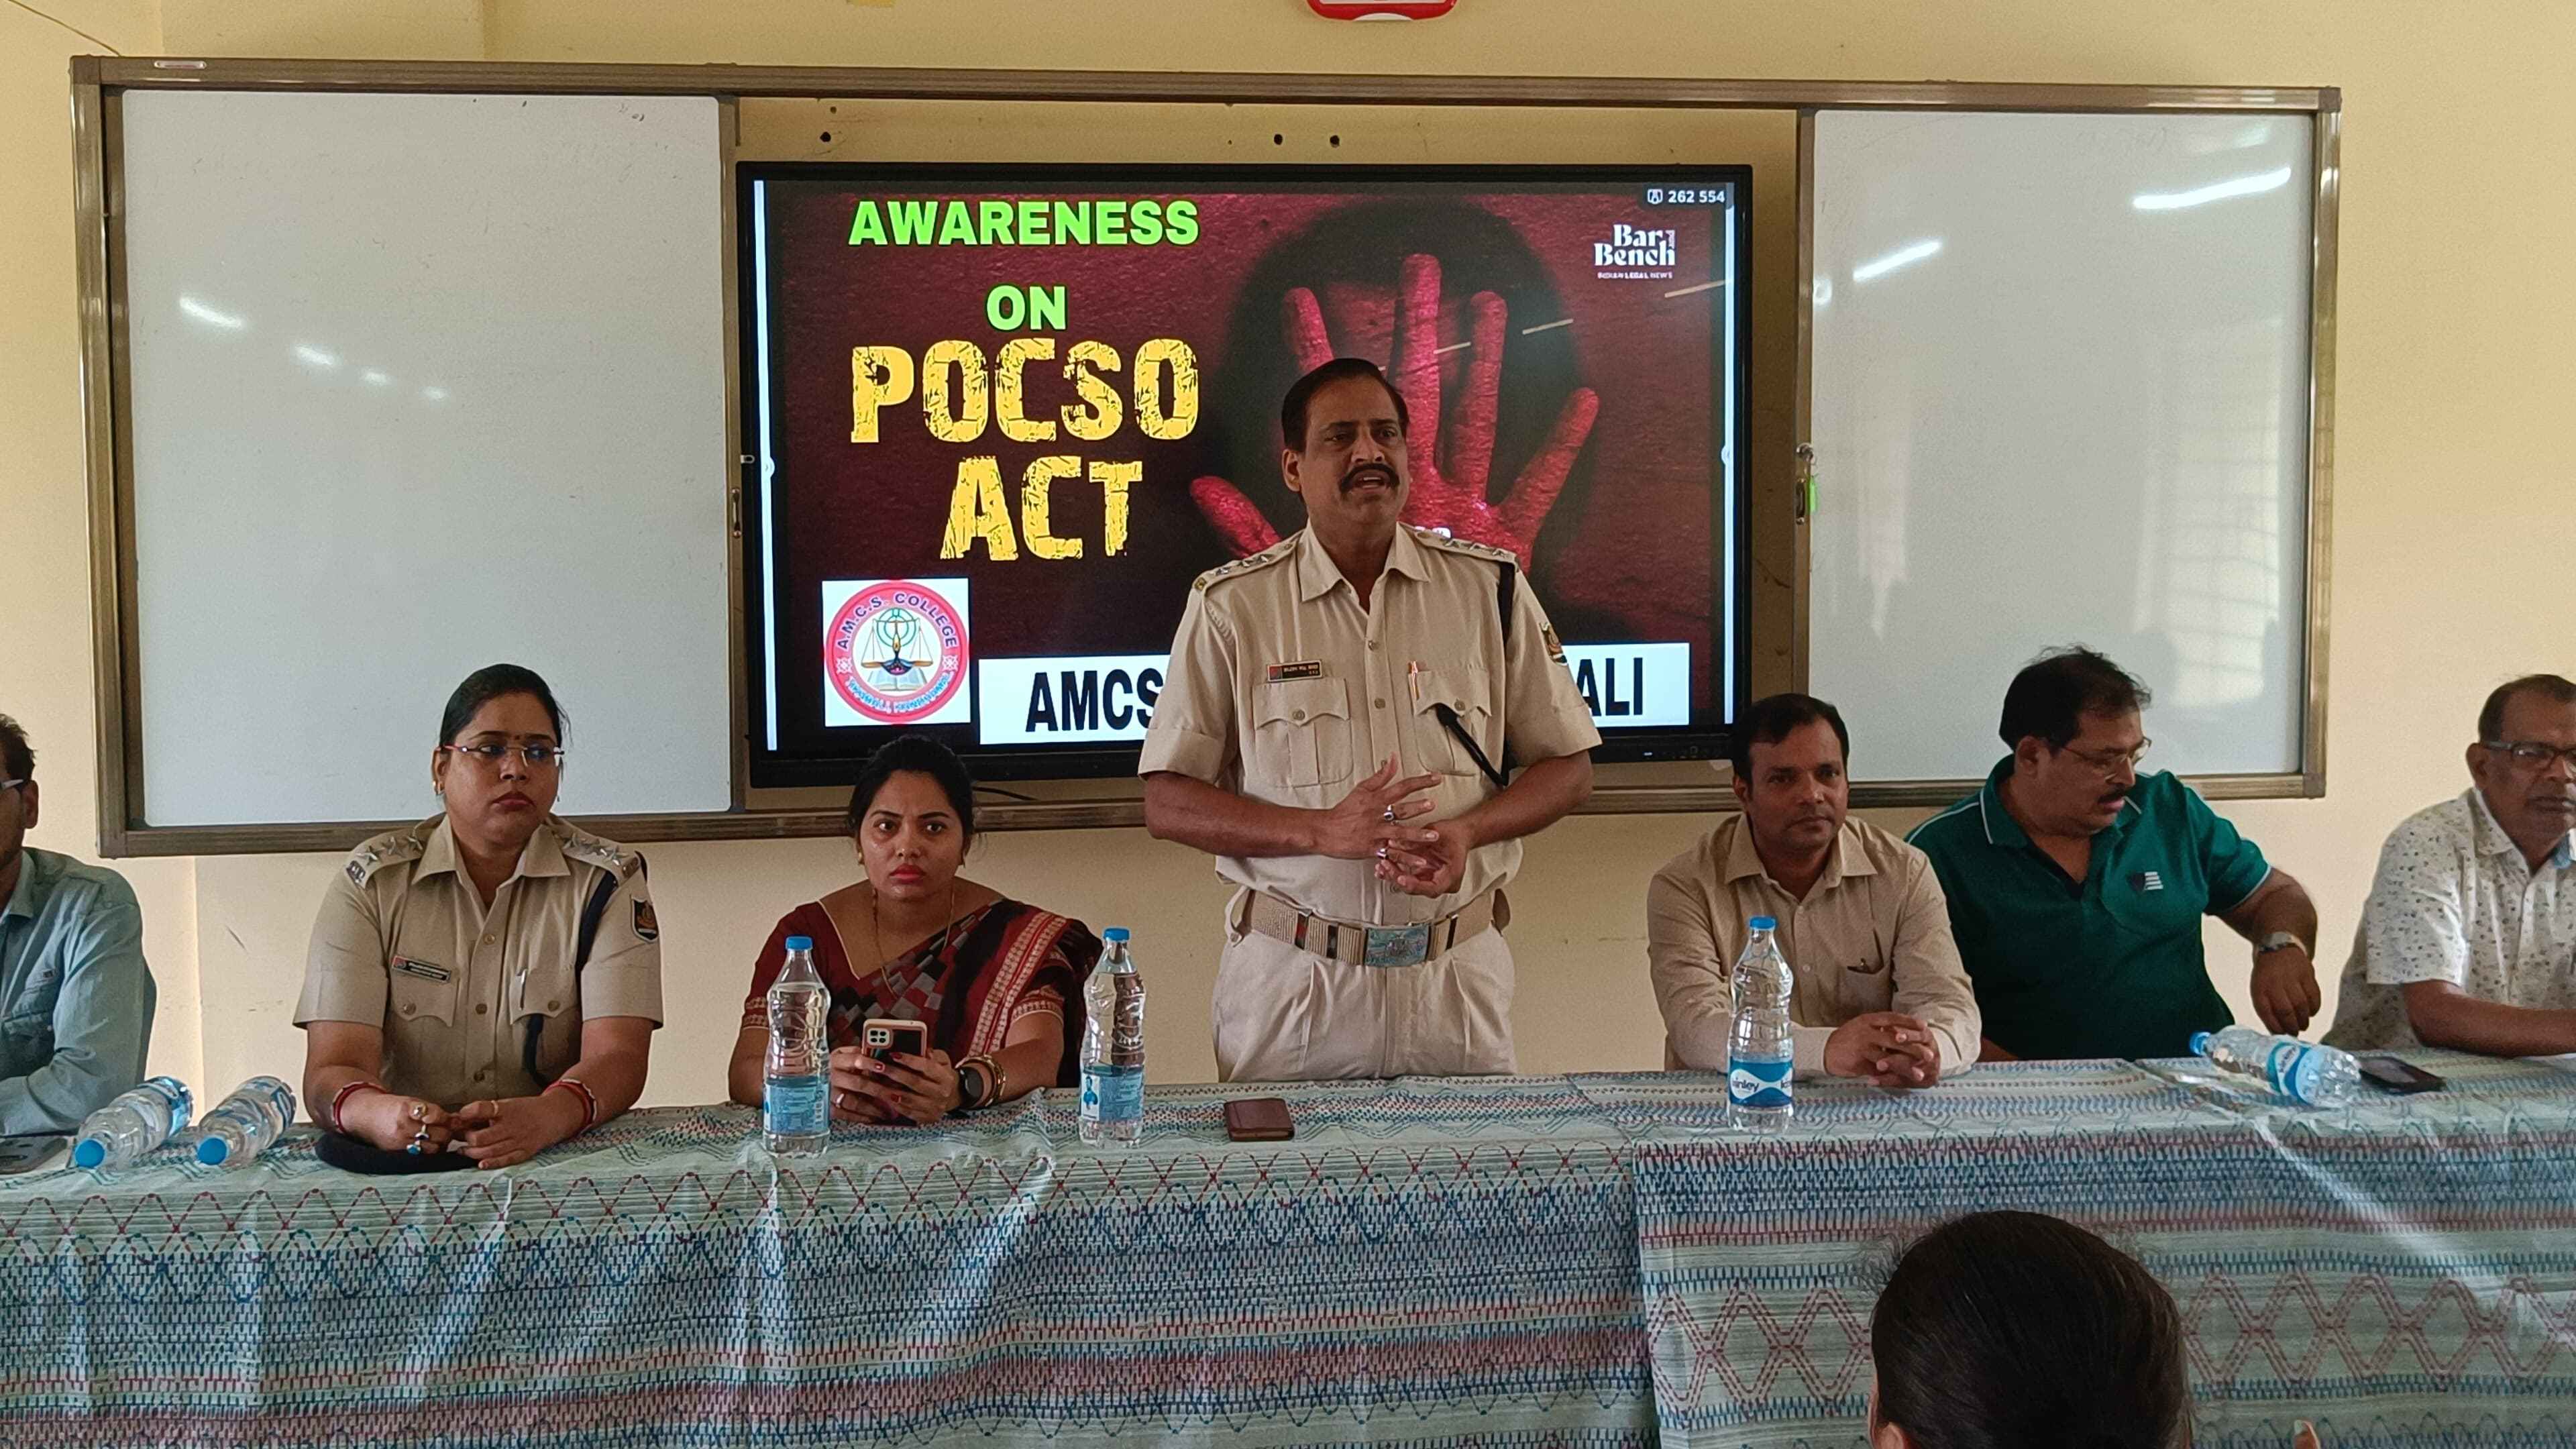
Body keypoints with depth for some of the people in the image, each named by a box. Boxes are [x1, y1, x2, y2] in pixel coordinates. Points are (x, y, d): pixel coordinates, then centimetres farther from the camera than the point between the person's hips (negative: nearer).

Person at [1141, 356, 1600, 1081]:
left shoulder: (1490, 588, 4)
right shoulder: (1231, 605, -1)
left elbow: (1569, 768, 7)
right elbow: (1167, 805, -3)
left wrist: (1465, 832, -12)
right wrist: (1324, 830, -16)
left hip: (1456, 976, 2)